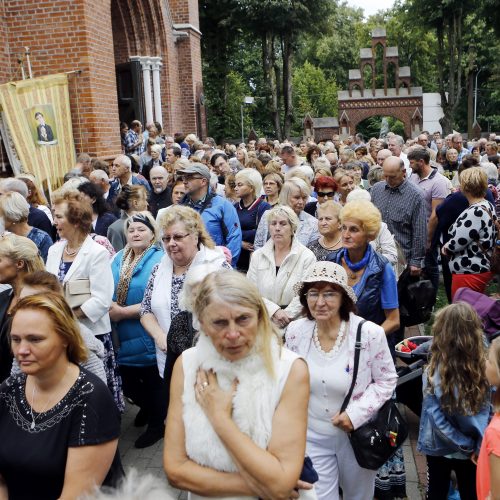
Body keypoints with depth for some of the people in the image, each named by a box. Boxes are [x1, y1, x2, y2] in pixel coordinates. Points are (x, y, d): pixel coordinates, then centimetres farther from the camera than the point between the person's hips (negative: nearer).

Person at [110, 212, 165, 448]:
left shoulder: (159, 260, -15)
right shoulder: (119, 258, 7)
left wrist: (123, 312, -20)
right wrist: (110, 308, -11)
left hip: (147, 336, -6)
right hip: (122, 336, 6)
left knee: (153, 381, 12)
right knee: (127, 380, 19)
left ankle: (156, 424, 34)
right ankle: (146, 406, 49)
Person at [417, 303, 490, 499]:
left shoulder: (434, 372, -25)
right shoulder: (485, 369, -17)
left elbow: (436, 418, -21)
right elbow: (489, 414, -13)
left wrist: (467, 445, -10)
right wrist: (479, 447, -5)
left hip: (440, 447, -2)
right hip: (472, 450, 2)